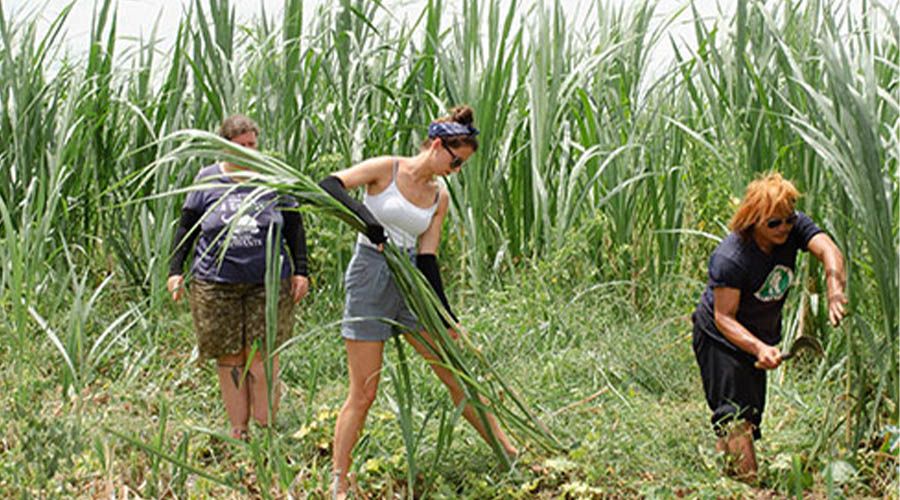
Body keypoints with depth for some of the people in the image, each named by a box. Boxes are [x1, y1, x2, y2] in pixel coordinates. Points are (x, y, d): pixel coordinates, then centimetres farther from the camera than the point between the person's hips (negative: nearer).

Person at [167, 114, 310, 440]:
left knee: (262, 355, -4)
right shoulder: (208, 180, 6)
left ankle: (267, 428, 5)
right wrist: (176, 270, 5)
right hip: (216, 283, 0)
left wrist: (300, 271, 8)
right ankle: (238, 429, 11)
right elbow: (187, 227, 11)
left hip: (268, 282, 0)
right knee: (229, 358, 2)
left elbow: (294, 227, 12)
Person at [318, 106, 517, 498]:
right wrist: (365, 218, -31)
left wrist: (447, 319, 0)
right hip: (370, 279, -5)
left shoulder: (440, 197, 8)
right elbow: (328, 185, -16)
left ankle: (509, 454, 21)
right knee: (363, 393, -5)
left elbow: (427, 258, 6)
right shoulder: (386, 169, -6)